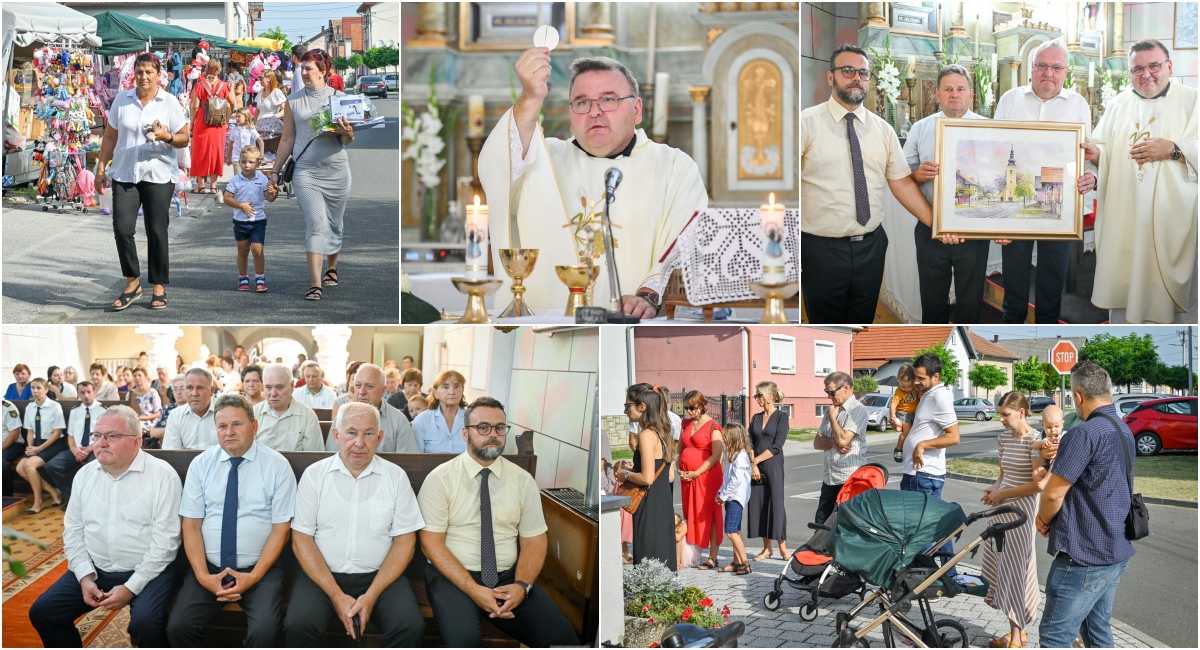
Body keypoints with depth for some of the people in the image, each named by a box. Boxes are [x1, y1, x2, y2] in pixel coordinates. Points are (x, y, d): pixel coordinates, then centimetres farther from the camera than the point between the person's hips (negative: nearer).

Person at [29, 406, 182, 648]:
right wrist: (85, 576, -5)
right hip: (95, 569, 6)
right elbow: (73, 531, 9)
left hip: (147, 571, -6)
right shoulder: (85, 474, 7)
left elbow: (165, 539, -15)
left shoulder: (162, 474, -12)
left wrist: (131, 587, -18)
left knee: (145, 622, -31)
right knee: (42, 612, -3)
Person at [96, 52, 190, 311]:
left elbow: (184, 139, 1)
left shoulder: (170, 102, 0)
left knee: (156, 232, 0)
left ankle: (159, 287, 12)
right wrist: (102, 168, 9)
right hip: (125, 175, 2)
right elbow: (110, 137, 12)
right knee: (122, 229, -7)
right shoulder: (122, 99, 7)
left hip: (158, 176, -2)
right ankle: (132, 282, 11)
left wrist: (167, 137, -19)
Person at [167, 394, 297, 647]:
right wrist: (203, 575, -11)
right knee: (178, 627, -19)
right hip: (209, 567, 3)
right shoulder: (201, 464, 4)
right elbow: (191, 525, 3)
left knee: (264, 632, -27)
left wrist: (254, 576, -13)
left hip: (259, 569, -2)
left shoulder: (277, 465, -3)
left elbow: (281, 529, -3)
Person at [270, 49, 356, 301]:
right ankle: (315, 285, -15)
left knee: (334, 223, 12)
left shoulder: (338, 97, 4)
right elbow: (287, 139, 12)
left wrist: (347, 133, -16)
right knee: (316, 224, -12)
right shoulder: (293, 101, 6)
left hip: (336, 170, 1)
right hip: (305, 170, -1)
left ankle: (332, 268, 35)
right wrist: (276, 170, 12)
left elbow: (348, 141, 6)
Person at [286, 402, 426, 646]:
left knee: (410, 626, -25)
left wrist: (372, 595, -11)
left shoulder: (396, 477, 2)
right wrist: (336, 594, -12)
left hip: (379, 577, 0)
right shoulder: (314, 474, 1)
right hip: (322, 575, 0)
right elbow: (302, 539, -1)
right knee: (301, 625, -28)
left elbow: (405, 541, 1)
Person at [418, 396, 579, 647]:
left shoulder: (523, 480, 6)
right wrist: (472, 588, -18)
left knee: (563, 639, -19)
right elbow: (431, 542, -7)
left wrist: (522, 584, -13)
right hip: (453, 577, -3)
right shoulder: (440, 479, -3)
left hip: (508, 577, 3)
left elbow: (534, 541, 6)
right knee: (463, 640, -34)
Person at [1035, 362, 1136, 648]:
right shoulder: (1124, 431, 11)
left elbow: (1053, 495, -19)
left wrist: (1044, 521, 1)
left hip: (1084, 556, -10)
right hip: (1116, 551, 10)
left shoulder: (1085, 434, -20)